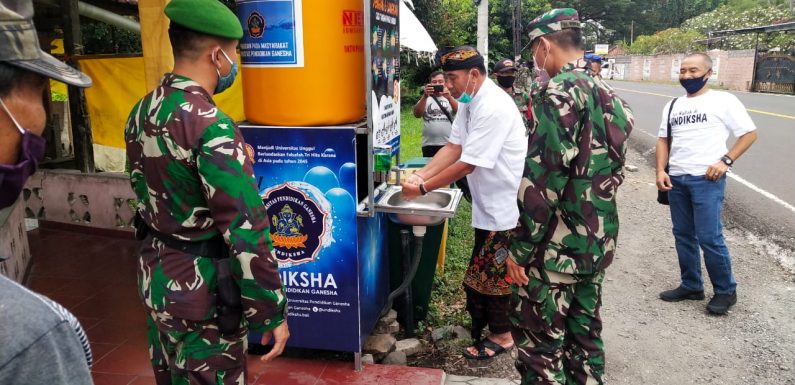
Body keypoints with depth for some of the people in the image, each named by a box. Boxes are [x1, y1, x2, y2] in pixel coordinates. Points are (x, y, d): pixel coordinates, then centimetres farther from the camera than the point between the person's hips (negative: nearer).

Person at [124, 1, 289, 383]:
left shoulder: (141, 113, 3)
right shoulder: (211, 125, -24)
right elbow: (245, 229, -27)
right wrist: (272, 312, -19)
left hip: (155, 275, 8)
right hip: (201, 288, -8)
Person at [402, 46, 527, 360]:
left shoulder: (493, 108, -26)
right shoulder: (470, 102, 6)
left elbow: (467, 164, -26)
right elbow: (453, 148, 4)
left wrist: (422, 188, -20)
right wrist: (419, 175, -9)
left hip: (504, 207, -9)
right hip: (488, 204, 9)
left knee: (489, 276, 3)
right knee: (483, 274, 20)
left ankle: (500, 335, 21)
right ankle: (484, 326, 37)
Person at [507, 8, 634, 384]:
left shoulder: (557, 92, -17)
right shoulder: (609, 95, 10)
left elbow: (542, 178, -21)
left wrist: (521, 248, -15)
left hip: (557, 246, -9)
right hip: (597, 241, 9)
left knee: (540, 342, 2)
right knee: (584, 333, 19)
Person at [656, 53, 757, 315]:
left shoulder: (723, 101, -2)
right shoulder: (673, 105, 14)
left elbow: (750, 133, 0)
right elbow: (663, 139, 16)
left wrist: (725, 161, -12)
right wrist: (661, 170, 2)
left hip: (707, 179, -6)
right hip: (676, 179, 6)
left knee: (709, 237, -6)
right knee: (683, 235, 11)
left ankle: (726, 291, 12)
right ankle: (691, 285, 25)